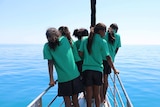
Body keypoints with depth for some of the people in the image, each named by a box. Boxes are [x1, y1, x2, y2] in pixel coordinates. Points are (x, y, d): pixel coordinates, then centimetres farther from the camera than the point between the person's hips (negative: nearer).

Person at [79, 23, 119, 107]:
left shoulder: (85, 40, 4)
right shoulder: (102, 42, -5)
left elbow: (80, 54, 0)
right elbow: (108, 57, -8)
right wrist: (114, 70, 0)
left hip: (86, 69, 2)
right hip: (98, 69, -2)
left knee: (89, 94, 11)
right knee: (97, 94, 14)